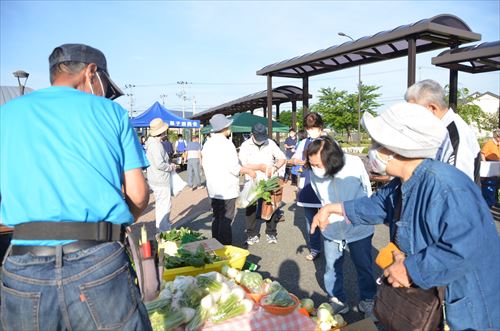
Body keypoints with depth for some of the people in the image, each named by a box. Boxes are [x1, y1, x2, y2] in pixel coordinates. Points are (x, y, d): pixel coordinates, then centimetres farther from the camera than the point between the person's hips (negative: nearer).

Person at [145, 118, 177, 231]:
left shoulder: (153, 142, 12)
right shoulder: (155, 144, -21)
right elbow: (160, 164, -26)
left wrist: (169, 164, 11)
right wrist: (171, 167, -10)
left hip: (158, 179, 11)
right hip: (161, 180, -11)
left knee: (161, 205, 22)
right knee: (164, 206, -3)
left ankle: (162, 228, 36)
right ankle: (164, 231, 5)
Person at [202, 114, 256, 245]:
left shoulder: (207, 143, 8)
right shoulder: (226, 143, -17)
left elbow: (204, 164, 15)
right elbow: (234, 168, -21)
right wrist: (249, 171, -6)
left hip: (213, 189, 8)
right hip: (227, 189, -8)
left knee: (217, 219, 16)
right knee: (226, 220, 0)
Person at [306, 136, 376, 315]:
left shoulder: (355, 165, -27)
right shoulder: (314, 173, -20)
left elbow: (367, 193, -6)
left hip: (358, 228, -2)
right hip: (331, 229, 2)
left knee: (364, 266, 15)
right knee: (332, 267, 13)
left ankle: (367, 300, 38)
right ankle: (337, 301, 34)